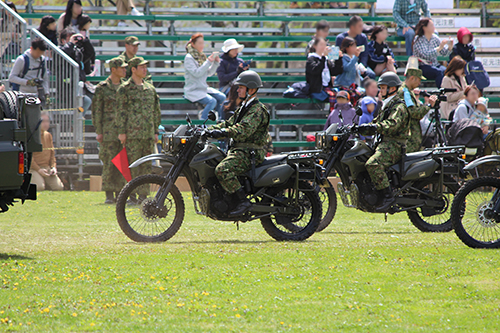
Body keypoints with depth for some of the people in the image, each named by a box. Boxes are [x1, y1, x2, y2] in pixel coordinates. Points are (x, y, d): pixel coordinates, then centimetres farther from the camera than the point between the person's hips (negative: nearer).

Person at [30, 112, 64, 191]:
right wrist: (38, 169, -18)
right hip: (34, 168, -6)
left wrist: (53, 167, 4)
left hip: (47, 167, 6)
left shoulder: (48, 135, 14)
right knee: (39, 187, -30)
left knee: (59, 187, -12)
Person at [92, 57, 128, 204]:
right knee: (109, 162, -6)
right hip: (109, 130, -4)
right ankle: (109, 195, -3)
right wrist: (98, 131, -5)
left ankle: (120, 193, 8)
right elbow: (96, 110, 0)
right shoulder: (102, 88, 0)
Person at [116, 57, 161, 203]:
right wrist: (121, 131, -9)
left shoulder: (150, 89, 16)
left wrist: (156, 131, 16)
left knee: (146, 166, 5)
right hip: (133, 134, -5)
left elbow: (156, 111, 21)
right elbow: (120, 111, -3)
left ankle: (143, 195, 9)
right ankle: (132, 196, -5)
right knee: (133, 165, -6)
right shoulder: (124, 89, 0)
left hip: (148, 134, 5)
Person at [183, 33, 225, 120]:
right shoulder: (189, 58, -11)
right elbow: (196, 73, -22)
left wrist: (215, 63, -1)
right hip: (193, 90, -8)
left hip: (204, 88, 8)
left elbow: (209, 73, 14)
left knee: (222, 97, -6)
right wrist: (208, 61, -22)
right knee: (212, 101, -26)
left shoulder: (201, 56, 13)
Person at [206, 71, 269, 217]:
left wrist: (223, 132, -38)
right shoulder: (243, 108, 21)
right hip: (240, 150, 11)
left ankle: (243, 201, -28)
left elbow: (244, 130, -28)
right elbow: (229, 124, 22)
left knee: (223, 169, -31)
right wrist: (209, 130, 7)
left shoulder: (257, 110, -13)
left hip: (251, 153, -11)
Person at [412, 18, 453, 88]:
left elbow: (444, 54, 11)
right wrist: (439, 48, -26)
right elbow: (426, 55, -22)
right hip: (422, 67, -5)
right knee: (440, 72, -34)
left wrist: (449, 47, -9)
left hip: (435, 65, 5)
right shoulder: (418, 39, -8)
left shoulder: (435, 38, 10)